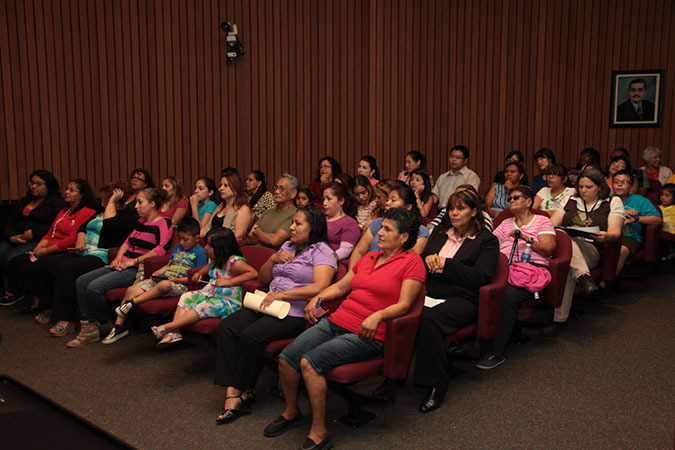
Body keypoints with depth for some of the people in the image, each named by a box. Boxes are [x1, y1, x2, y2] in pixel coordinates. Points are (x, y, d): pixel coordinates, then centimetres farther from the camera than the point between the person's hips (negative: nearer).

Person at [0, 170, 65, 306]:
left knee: (12, 257, -28)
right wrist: (12, 237, -1)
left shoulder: (57, 202, 0)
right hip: (17, 240, 7)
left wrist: (34, 233, -15)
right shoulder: (24, 201, 24)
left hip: (38, 242, -7)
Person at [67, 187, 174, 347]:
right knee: (81, 282, -4)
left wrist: (134, 261, -19)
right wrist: (118, 258, 4)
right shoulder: (141, 221, 21)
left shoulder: (163, 223, -7)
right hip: (122, 266, 9)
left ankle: (104, 325, 0)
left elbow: (161, 249, -21)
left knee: (94, 287, -23)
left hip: (137, 270, -9)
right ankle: (88, 327, -5)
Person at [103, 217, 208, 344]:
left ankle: (132, 303, -31)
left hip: (180, 285, -7)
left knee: (164, 285, -42)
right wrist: (157, 273, 9)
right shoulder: (177, 247, 24)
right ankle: (119, 326, -7)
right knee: (131, 289, -12)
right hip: (161, 279, 7)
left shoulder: (200, 252, 0)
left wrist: (178, 280, -17)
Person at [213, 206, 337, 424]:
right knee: (227, 326, -16)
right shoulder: (288, 246, 22)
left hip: (295, 313, -8)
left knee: (251, 336, -28)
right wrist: (273, 259, 5)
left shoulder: (322, 252, -3)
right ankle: (232, 391, -18)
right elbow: (264, 277, 25)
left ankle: (243, 392, -7)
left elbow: (319, 287, -18)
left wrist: (283, 294, -18)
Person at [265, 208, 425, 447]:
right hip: (335, 321, 7)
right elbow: (341, 286, 26)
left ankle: (319, 432, -13)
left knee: (309, 362, -26)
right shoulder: (369, 257, 23)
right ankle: (291, 411, 16)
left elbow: (404, 304, -9)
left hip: (366, 335, -7)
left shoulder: (412, 262, 0)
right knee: (286, 357, -9)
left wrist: (377, 315, -24)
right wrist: (318, 297, 10)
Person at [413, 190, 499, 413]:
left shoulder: (487, 240, 6)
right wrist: (427, 259, 0)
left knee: (428, 318, -36)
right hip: (430, 294, 5)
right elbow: (419, 260, 25)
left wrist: (445, 263, -9)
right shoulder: (439, 231, 23)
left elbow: (480, 277, -7)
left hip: (461, 300, -5)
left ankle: (436, 385, -24)